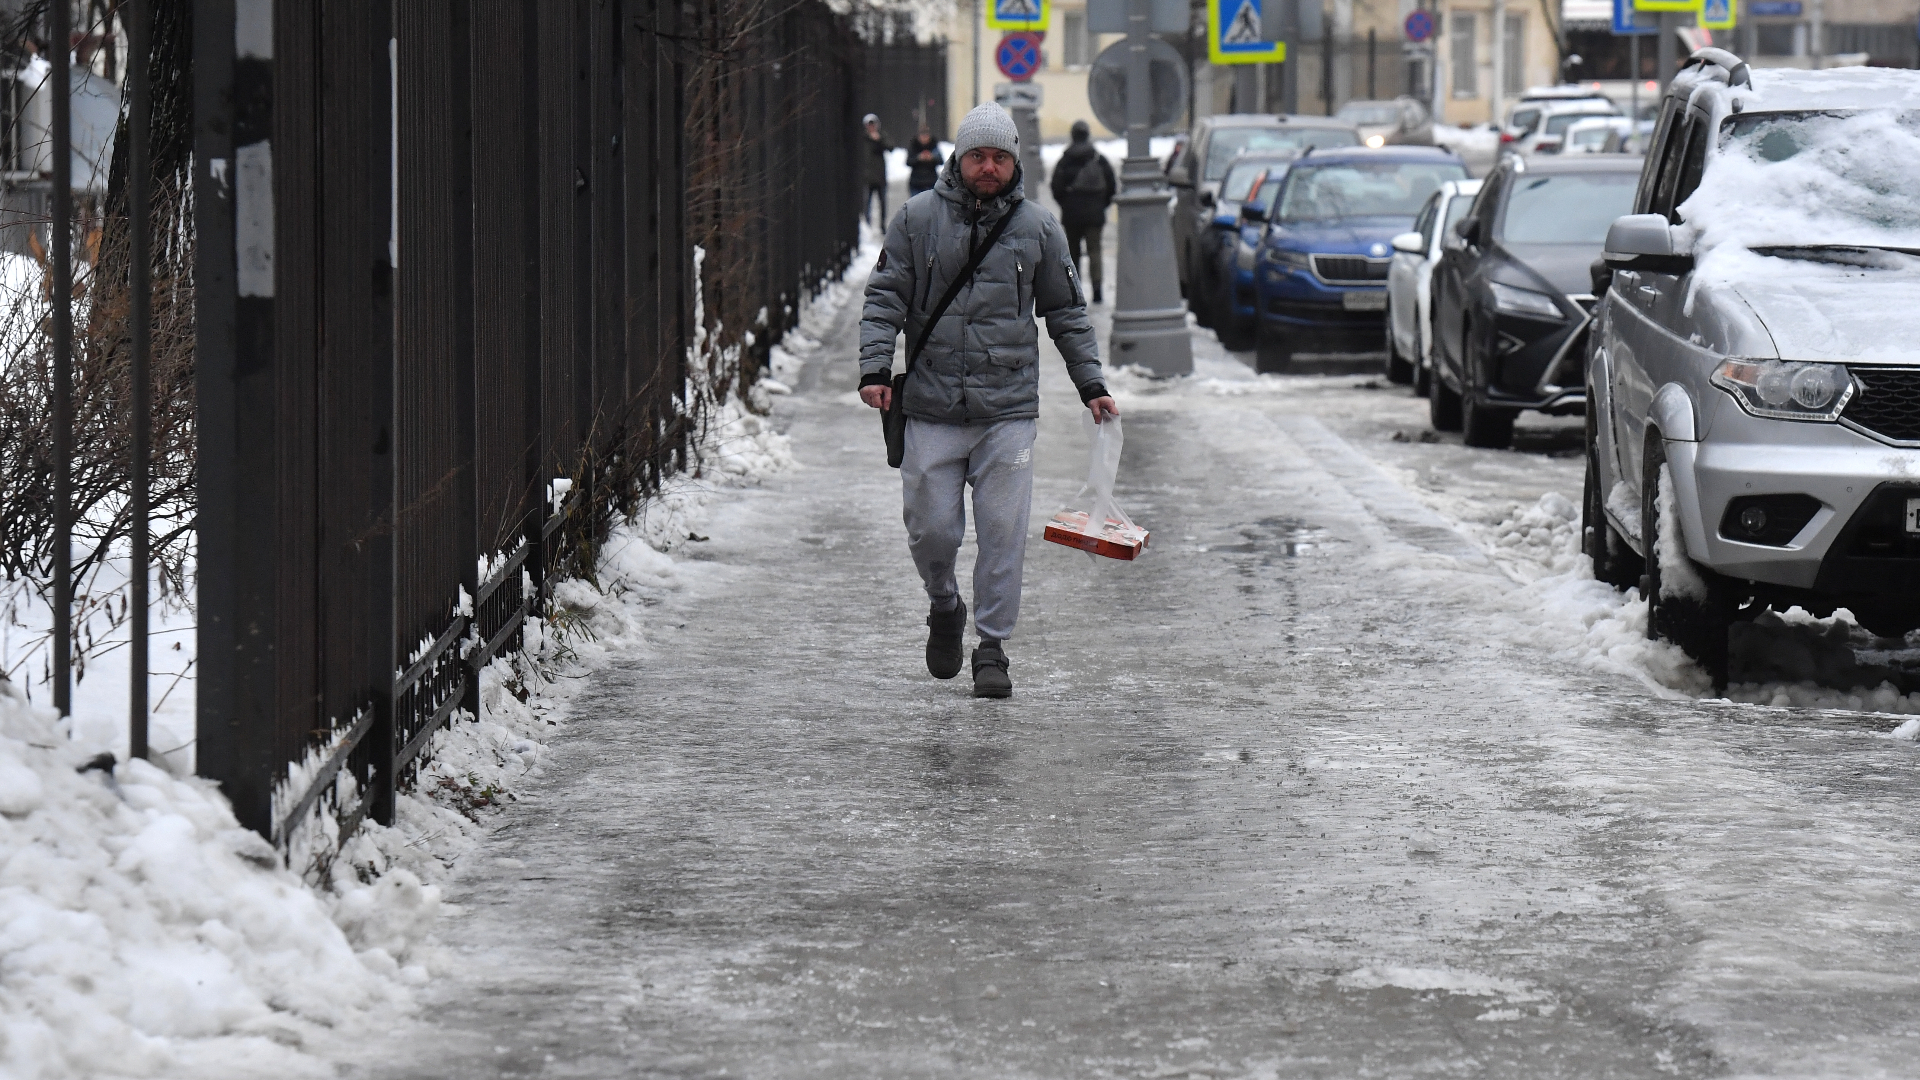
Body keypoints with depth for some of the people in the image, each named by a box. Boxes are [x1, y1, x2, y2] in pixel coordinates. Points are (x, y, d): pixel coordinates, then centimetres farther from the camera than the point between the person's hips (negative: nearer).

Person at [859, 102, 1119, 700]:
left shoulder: (1037, 226, 6)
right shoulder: (919, 218, 4)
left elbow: (1068, 313, 15)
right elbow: (885, 299, 6)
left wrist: (1092, 386, 11)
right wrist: (875, 368, -7)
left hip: (1009, 409, 0)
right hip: (931, 408, 0)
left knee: (1003, 533, -4)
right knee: (930, 529, 1)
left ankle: (992, 650, 6)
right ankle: (944, 609, 31)